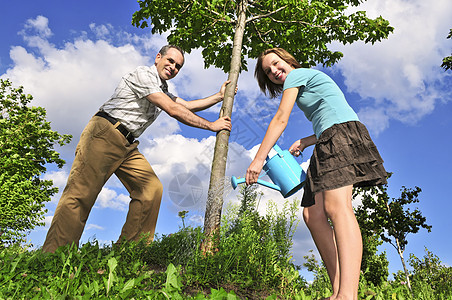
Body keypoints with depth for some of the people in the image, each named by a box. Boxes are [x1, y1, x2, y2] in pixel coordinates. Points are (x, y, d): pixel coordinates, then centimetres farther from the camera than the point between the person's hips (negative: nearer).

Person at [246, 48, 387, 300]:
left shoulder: (297, 74, 7)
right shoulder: (309, 85, 34)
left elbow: (281, 120, -3)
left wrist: (259, 159, -5)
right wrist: (305, 142, 20)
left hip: (343, 132, -9)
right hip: (330, 142, 9)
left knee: (336, 207, -27)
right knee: (313, 214, -5)